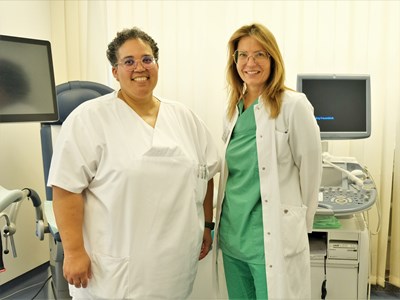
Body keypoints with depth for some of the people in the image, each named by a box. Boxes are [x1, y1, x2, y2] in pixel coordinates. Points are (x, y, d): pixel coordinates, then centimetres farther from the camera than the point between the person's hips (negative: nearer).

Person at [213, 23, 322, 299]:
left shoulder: (293, 106, -12)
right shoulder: (235, 107, 8)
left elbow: (310, 170, -6)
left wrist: (299, 221, 2)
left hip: (274, 238, -6)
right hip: (232, 233, 6)